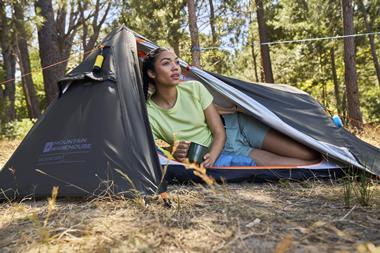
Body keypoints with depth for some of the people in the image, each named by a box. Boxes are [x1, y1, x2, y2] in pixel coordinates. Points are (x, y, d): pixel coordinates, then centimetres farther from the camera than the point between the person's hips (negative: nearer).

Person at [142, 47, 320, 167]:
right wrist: (174, 154, -29)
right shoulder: (149, 114, -17)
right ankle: (318, 167, 10)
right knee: (278, 162, -19)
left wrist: (210, 157, -28)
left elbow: (219, 132, -9)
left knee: (308, 153, -9)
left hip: (235, 126, 2)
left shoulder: (194, 88, -12)